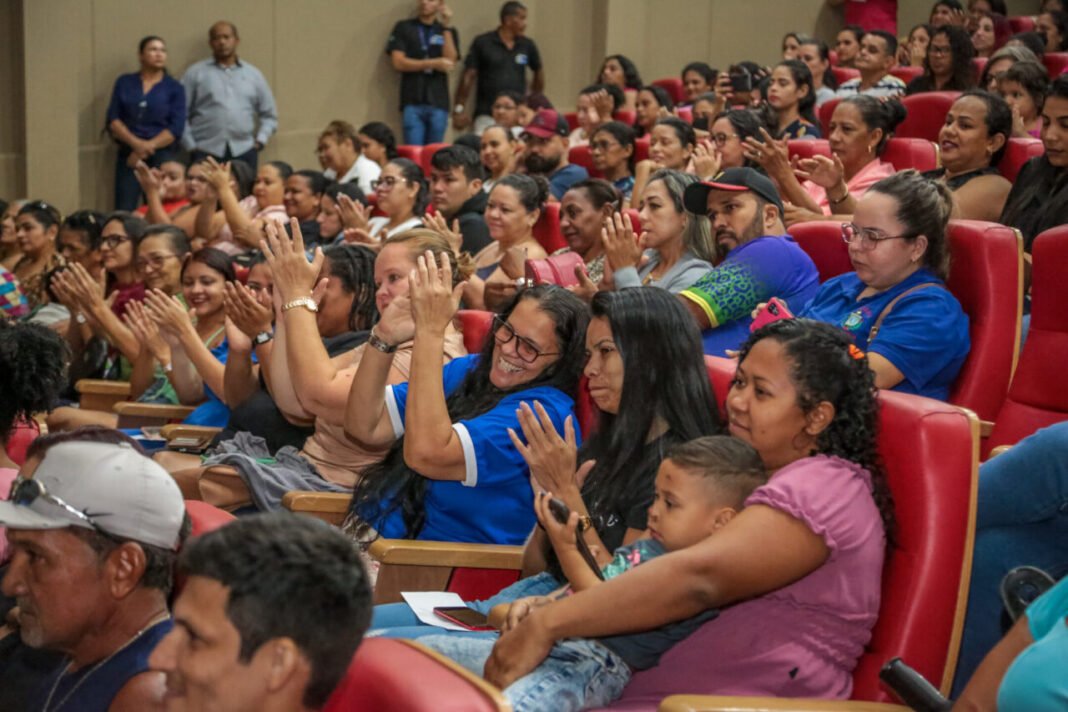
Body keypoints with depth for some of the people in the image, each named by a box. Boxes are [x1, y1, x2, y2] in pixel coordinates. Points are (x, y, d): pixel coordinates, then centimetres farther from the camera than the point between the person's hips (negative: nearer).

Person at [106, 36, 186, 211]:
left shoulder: (175, 88, 5)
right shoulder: (124, 82, 10)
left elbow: (176, 128, -3)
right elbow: (112, 119, 3)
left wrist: (147, 147, -11)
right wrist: (136, 143, -13)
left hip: (162, 156, -1)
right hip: (128, 154, 1)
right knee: (124, 212, -8)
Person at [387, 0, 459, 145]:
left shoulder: (448, 32, 13)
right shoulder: (403, 28, 8)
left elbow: (450, 62, -2)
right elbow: (398, 62, -1)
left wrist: (447, 28, -6)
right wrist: (433, 64, -7)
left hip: (439, 103, 1)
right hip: (412, 102, -1)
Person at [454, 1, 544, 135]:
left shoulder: (527, 45, 6)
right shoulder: (482, 43, -2)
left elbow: (538, 72, 22)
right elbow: (468, 76, -1)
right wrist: (459, 109, -4)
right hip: (486, 115, -3)